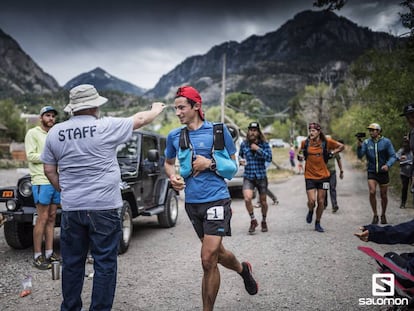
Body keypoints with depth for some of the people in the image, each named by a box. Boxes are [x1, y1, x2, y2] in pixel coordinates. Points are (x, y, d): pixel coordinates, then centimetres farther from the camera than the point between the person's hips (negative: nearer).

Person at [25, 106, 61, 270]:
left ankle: (49, 253, 14)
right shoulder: (33, 133, -2)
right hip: (42, 181, -7)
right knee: (42, 218, -7)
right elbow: (31, 156, -11)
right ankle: (37, 256, 0)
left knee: (51, 217, 8)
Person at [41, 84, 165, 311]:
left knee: (72, 262, 15)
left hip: (70, 208, 4)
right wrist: (156, 110, 25)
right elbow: (139, 120, 6)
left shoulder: (55, 132, 4)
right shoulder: (106, 127, -8)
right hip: (103, 207, -4)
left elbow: (49, 170, 9)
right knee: (104, 264, 5)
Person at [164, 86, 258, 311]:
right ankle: (243, 269, 50)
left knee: (208, 260, -11)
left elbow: (232, 164, 3)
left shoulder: (218, 130, -5)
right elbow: (168, 163, 21)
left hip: (216, 199, -5)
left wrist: (210, 164, -14)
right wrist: (172, 177, 0)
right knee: (216, 252, 19)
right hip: (191, 202, 5)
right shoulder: (174, 136, 7)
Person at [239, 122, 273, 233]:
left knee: (263, 202, 10)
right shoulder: (244, 144, 1)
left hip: (261, 176, 0)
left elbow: (269, 158, -14)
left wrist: (258, 149, -20)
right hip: (248, 177, 0)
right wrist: (241, 160, -2)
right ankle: (253, 220, 3)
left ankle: (264, 221, 37)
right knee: (247, 199, -20)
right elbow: (240, 155, 19)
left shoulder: (264, 144, -4)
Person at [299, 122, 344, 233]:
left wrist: (332, 153, -2)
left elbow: (341, 146, 8)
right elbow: (301, 150, 21)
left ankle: (318, 223, 24)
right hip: (310, 176, 0)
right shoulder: (305, 142, -2)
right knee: (312, 201, -10)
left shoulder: (326, 142, -4)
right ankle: (310, 211, 26)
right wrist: (300, 154, 2)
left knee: (321, 202, 6)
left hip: (323, 176, 1)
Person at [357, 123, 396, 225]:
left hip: (383, 172, 0)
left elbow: (393, 156, -6)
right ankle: (375, 215, -1)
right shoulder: (366, 142, -2)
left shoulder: (386, 142, -6)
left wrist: (388, 165, -24)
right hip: (371, 172, 0)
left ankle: (383, 215, 29)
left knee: (383, 195, 9)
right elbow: (360, 156, -9)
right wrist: (359, 146, -27)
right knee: (372, 192, -16)